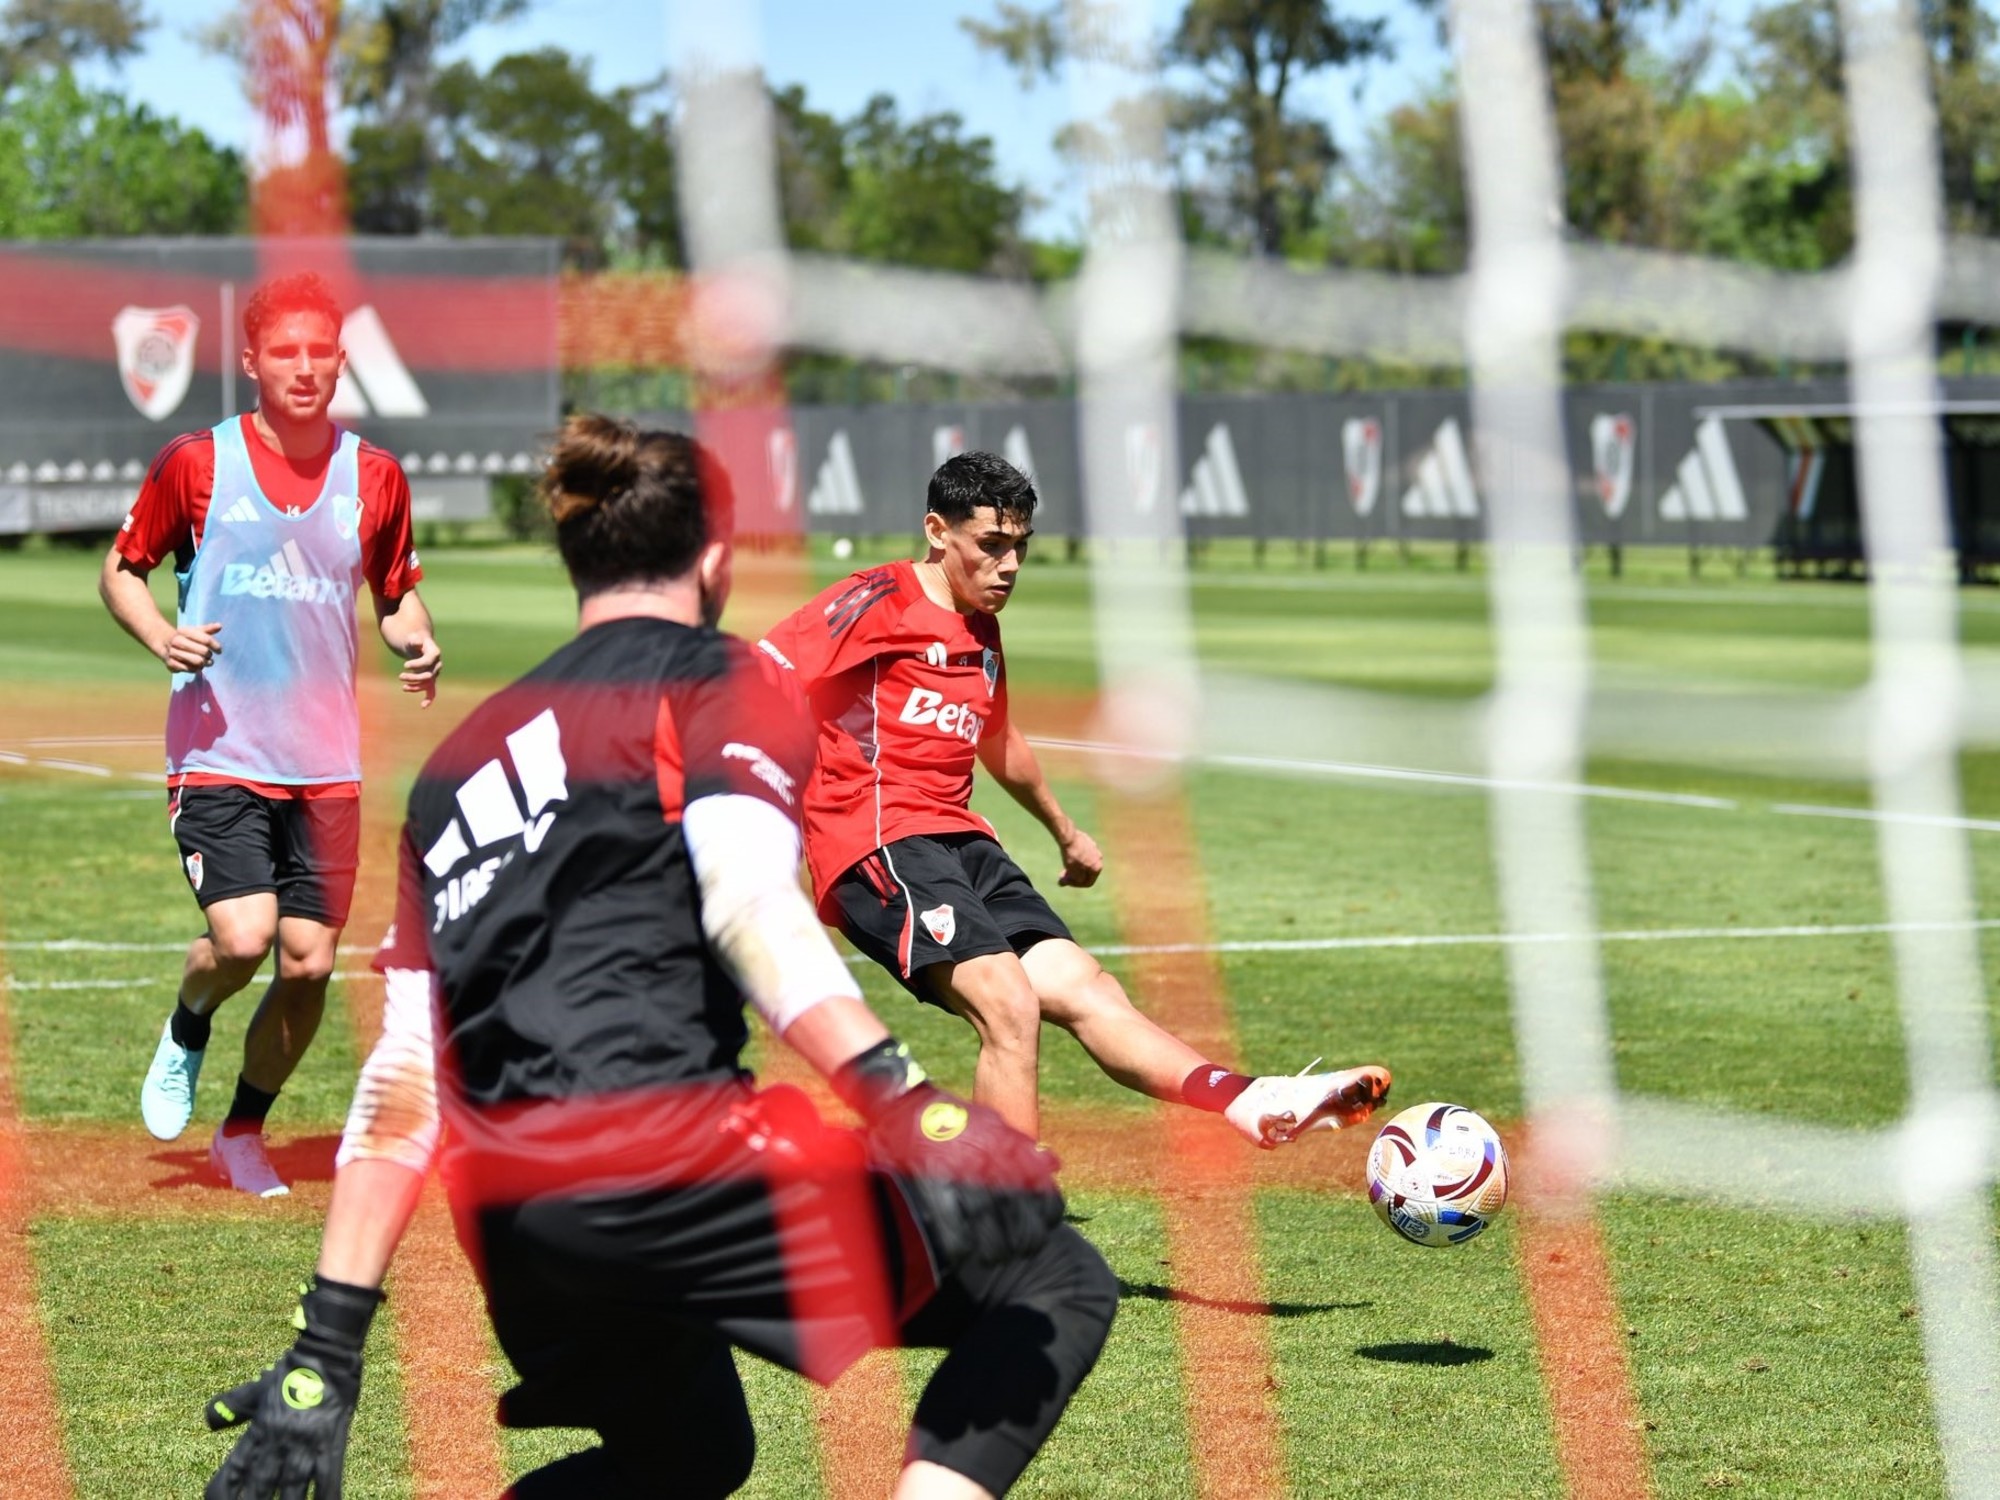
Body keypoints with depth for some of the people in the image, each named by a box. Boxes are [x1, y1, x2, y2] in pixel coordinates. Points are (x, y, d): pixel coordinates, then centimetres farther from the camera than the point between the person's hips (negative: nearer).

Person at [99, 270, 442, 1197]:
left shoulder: (375, 478, 6)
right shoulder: (196, 463, -2)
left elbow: (397, 597, 17)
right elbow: (121, 570, 7)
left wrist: (415, 644, -5)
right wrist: (160, 636, -13)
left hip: (326, 764, 3)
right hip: (218, 755, -3)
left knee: (309, 964, 2)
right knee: (242, 938, -20)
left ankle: (243, 1134, 25)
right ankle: (185, 1034, 16)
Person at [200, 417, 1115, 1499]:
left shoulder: (468, 751, 24)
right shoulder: (717, 683, 6)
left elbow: (402, 1084, 20)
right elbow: (748, 902, -16)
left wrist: (328, 1349, 18)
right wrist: (904, 1102, -26)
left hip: (508, 1227, 8)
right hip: (671, 1157, -8)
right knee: (1055, 1286, 3)